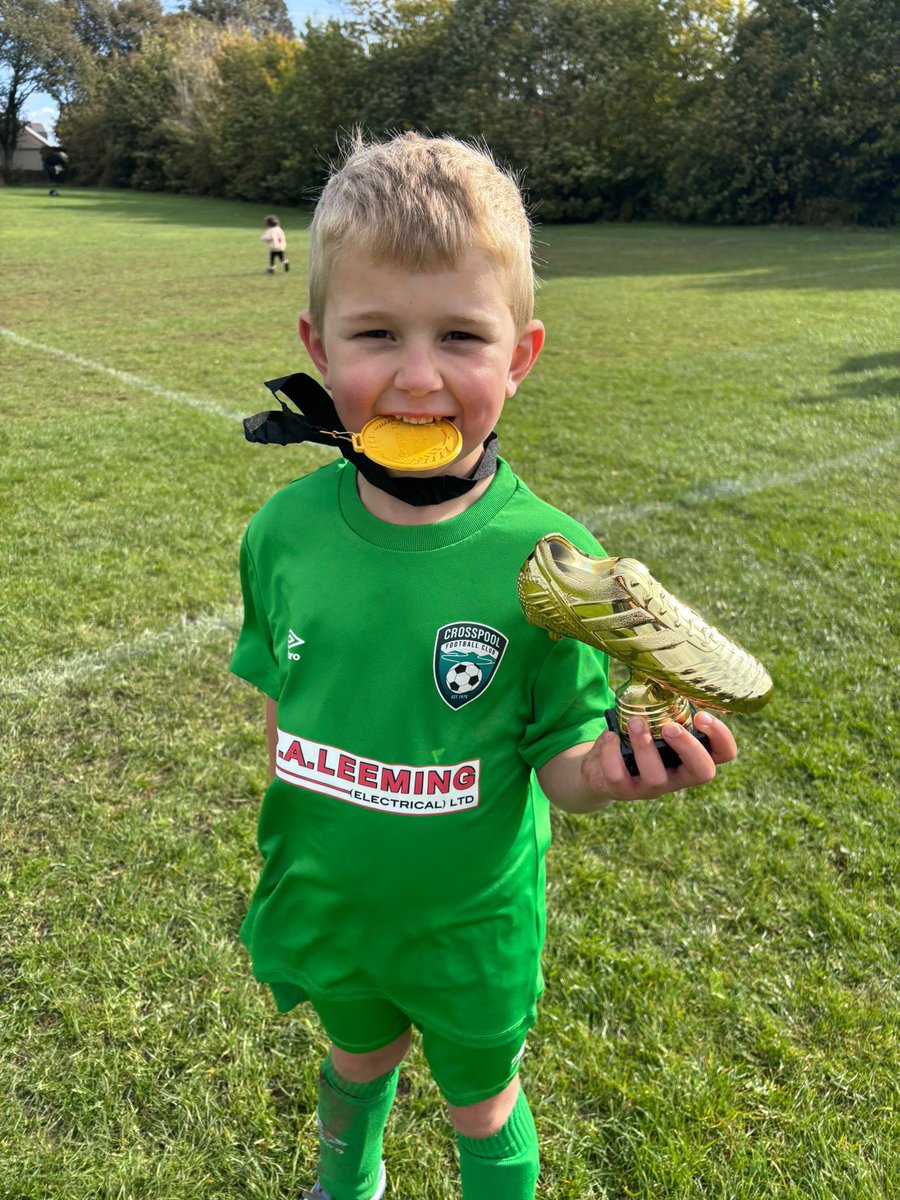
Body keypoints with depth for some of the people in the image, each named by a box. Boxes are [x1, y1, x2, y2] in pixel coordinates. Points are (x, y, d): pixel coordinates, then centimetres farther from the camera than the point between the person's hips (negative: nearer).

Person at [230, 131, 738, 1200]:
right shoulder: (286, 530, -15)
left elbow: (557, 755, -16)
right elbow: (281, 697, 1)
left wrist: (607, 771, -37)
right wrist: (287, 844, 7)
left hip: (471, 922, -3)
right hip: (324, 903, 4)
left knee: (481, 1101, 24)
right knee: (356, 1055, 33)